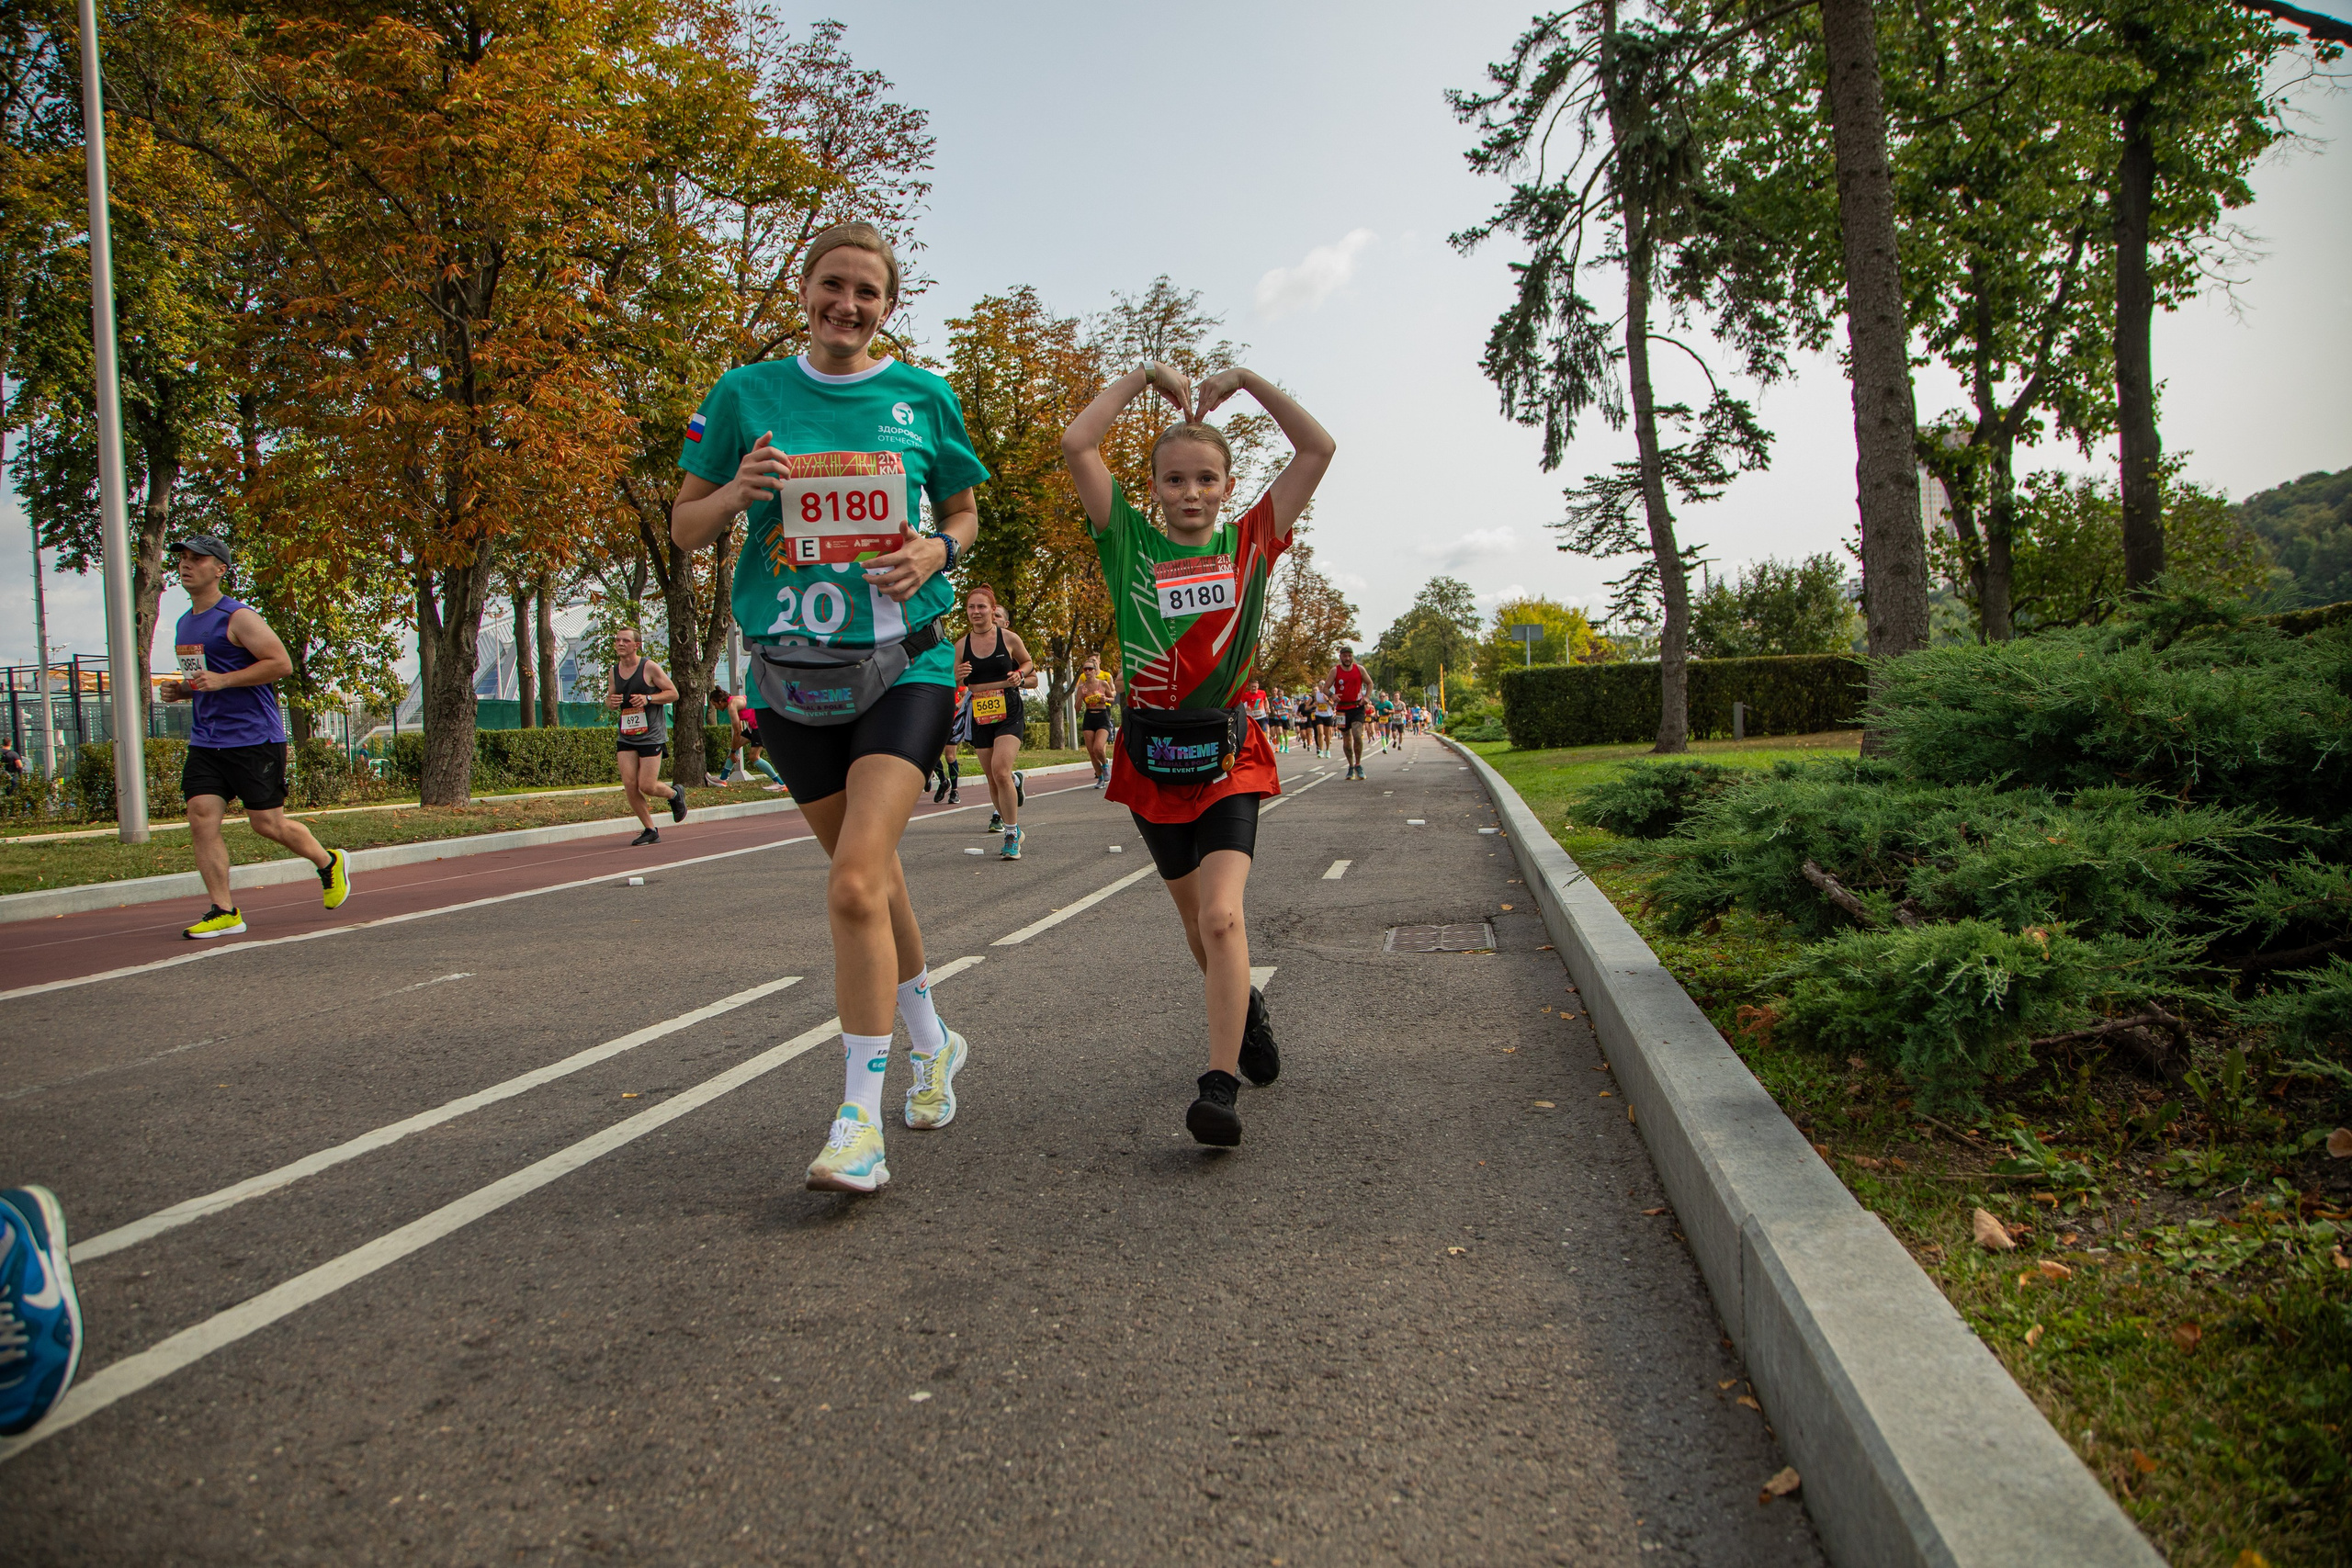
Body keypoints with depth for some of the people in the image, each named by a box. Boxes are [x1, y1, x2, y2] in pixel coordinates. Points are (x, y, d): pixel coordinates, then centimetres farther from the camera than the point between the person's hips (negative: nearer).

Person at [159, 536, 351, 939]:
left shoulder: (238, 618, -9)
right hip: (205, 740, 7)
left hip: (254, 738, -7)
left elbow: (282, 663, -16)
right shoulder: (185, 624, 17)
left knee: (267, 823, -2)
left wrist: (223, 680, -20)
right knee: (201, 817, -6)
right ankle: (224, 912, -2)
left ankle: (329, 864, 24)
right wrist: (181, 690, 8)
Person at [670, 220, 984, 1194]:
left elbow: (965, 512, 16)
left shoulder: (923, 398, 4)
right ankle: (932, 1041, 38)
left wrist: (937, 550, -6)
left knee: (855, 884, -18)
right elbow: (684, 527, 9)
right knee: (872, 873, 15)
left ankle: (859, 1122, -11)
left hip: (903, 664, -3)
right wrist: (737, 492, -12)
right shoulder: (747, 394, 5)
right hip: (791, 670, 3)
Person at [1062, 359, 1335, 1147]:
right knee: (1196, 918, 17)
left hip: (1227, 758, -2)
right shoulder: (1131, 542, 1)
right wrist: (1143, 377, 0)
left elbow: (1318, 448, 1)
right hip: (1150, 757, 2)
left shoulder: (1249, 541, 3)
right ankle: (1246, 1009, 44)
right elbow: (1076, 445, -7)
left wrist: (1246, 380, 1)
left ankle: (1220, 1086, -19)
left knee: (1222, 914, -19)